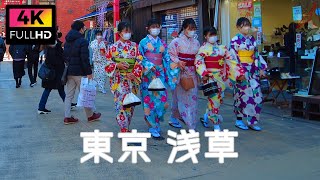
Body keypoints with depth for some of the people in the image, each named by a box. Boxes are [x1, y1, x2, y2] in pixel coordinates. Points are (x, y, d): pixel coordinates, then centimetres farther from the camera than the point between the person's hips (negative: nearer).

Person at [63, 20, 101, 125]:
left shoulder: (67, 41, 12)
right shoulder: (82, 41, -13)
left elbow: (65, 56, 16)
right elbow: (85, 59, -18)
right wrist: (89, 72, -14)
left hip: (69, 72, 7)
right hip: (80, 72, -7)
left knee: (69, 95, 9)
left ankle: (67, 117, 9)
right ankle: (90, 115, 18)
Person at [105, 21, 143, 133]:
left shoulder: (135, 46, 6)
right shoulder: (113, 47, 2)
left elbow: (139, 62, 2)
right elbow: (108, 63, 3)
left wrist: (134, 73, -13)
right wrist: (117, 65, -16)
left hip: (132, 79, 3)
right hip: (118, 79, -3)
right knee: (121, 102, -8)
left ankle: (125, 127, 22)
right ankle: (124, 129, -1)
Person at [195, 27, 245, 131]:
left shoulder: (222, 48, 10)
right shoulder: (203, 49, -3)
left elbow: (231, 60, 9)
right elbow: (198, 62, -16)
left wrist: (239, 73, 3)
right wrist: (204, 73, -30)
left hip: (221, 77, 5)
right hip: (210, 77, -5)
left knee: (219, 98, 10)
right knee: (214, 99, -6)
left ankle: (207, 116, 34)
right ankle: (216, 124, 6)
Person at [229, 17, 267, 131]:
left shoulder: (252, 39, 13)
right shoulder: (235, 40, -5)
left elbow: (256, 55, 17)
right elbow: (233, 57, -10)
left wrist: (261, 68, 12)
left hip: (252, 70, 6)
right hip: (241, 70, -6)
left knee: (256, 95, 2)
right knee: (243, 94, -1)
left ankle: (252, 121, 10)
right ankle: (239, 120, 13)